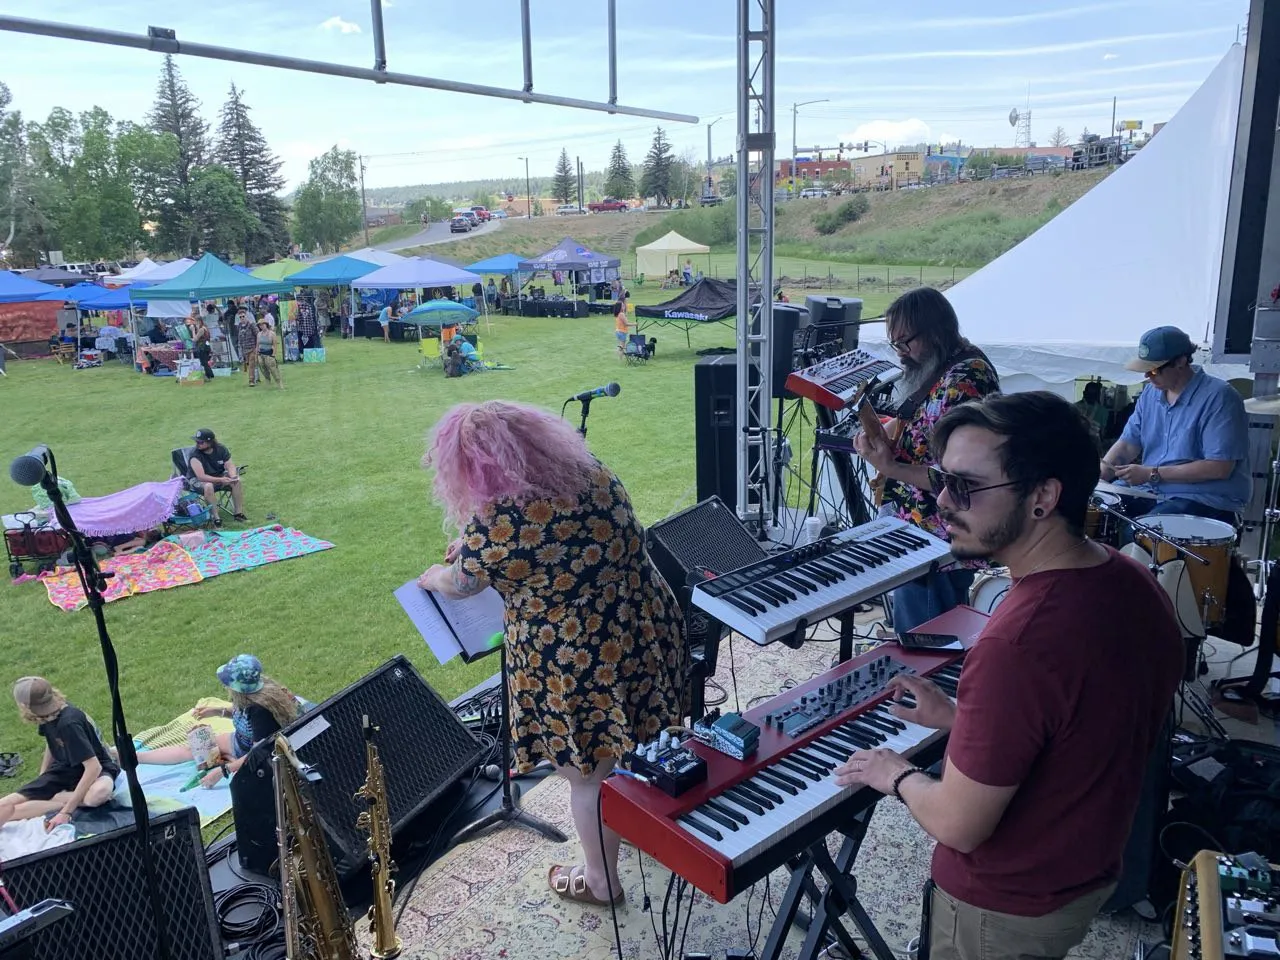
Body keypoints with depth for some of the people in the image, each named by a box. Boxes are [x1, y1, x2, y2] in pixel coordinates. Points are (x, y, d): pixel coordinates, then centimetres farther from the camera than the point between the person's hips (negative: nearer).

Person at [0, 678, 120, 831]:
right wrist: (41, 785, 7)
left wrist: (66, 811, -32)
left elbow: (94, 767, -33)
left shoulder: (69, 723, -30)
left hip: (92, 770, -6)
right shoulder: (47, 714, -7)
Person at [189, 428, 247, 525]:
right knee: (208, 486, -38)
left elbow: (230, 465, -7)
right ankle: (216, 517, -31)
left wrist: (233, 476, -30)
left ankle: (239, 513, -13)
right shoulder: (195, 456, -22)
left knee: (236, 482, -20)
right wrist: (220, 480, -37)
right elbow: (201, 477, -28)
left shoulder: (221, 449, -8)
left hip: (220, 475, 5)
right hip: (200, 481, -5)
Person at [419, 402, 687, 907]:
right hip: (648, 632, 7)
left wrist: (432, 577, 18)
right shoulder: (590, 470, -3)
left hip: (578, 669, -7)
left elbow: (459, 585, -4)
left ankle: (601, 882, 39)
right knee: (639, 743, 30)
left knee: (589, 775, 16)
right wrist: (473, 547, 22)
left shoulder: (495, 522, -24)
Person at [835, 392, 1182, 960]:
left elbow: (957, 824, -28)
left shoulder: (1017, 646, -38)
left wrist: (897, 775, -9)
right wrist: (961, 719, 8)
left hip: (1006, 912, -7)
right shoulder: (1134, 582, -10)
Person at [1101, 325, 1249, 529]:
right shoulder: (1151, 393, 7)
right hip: (1151, 490, 7)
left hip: (1206, 500, -7)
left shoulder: (1218, 397, -16)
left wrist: (1152, 473, -21)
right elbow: (1128, 443, 9)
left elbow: (1220, 468, -21)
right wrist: (1096, 476, -8)